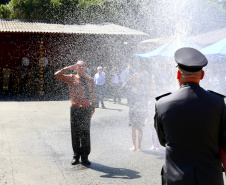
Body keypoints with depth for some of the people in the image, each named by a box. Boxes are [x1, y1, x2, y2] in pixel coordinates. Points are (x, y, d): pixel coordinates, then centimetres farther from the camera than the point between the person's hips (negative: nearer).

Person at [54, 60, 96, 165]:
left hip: (87, 109, 1)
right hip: (76, 109, -1)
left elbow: (93, 94, 14)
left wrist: (93, 108, 10)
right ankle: (76, 155, 20)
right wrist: (70, 68, -6)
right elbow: (57, 75, -7)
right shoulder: (71, 78, 3)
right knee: (75, 133, 6)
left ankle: (85, 156, 16)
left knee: (85, 133, 5)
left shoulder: (90, 80, 10)